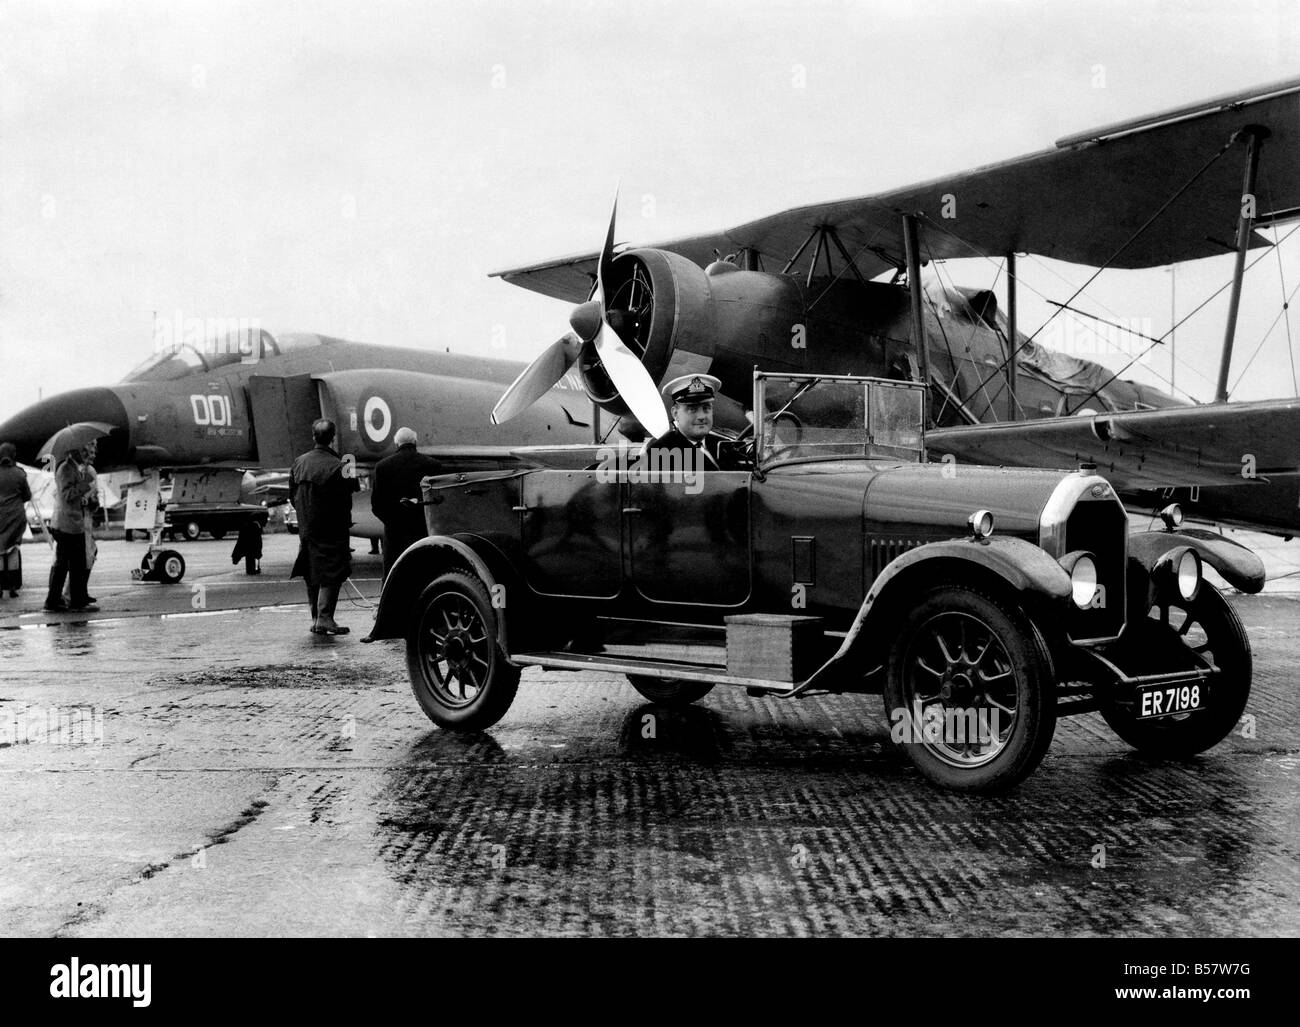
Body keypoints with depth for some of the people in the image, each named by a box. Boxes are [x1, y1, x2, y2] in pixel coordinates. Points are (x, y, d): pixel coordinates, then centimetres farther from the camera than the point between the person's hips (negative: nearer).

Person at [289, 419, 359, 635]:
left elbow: (292, 496, 10)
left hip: (306, 528, 6)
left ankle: (316, 618, 19)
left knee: (313, 576, 14)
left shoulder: (299, 463, 4)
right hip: (331, 529, -6)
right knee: (331, 575, -3)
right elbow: (354, 488, -11)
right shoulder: (337, 466, -16)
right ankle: (324, 618, -11)